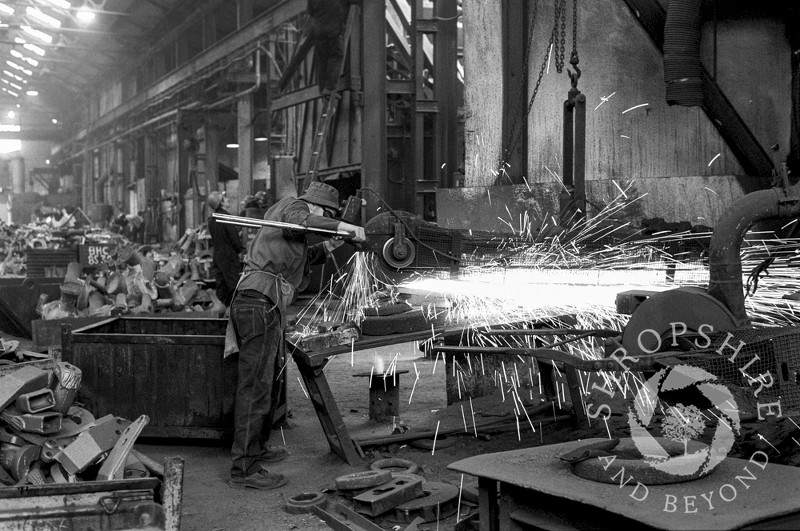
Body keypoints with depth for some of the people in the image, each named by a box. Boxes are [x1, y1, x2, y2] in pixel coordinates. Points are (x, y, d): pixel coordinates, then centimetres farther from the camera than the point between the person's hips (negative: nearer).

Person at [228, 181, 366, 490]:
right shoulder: (291, 206, 2)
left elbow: (297, 262, 36)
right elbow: (297, 220, -22)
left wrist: (326, 248, 26)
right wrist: (342, 227, -22)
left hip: (262, 307, 11)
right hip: (260, 303, -11)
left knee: (270, 381, 20)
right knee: (256, 386, -11)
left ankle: (258, 448, 33)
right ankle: (244, 469, -11)